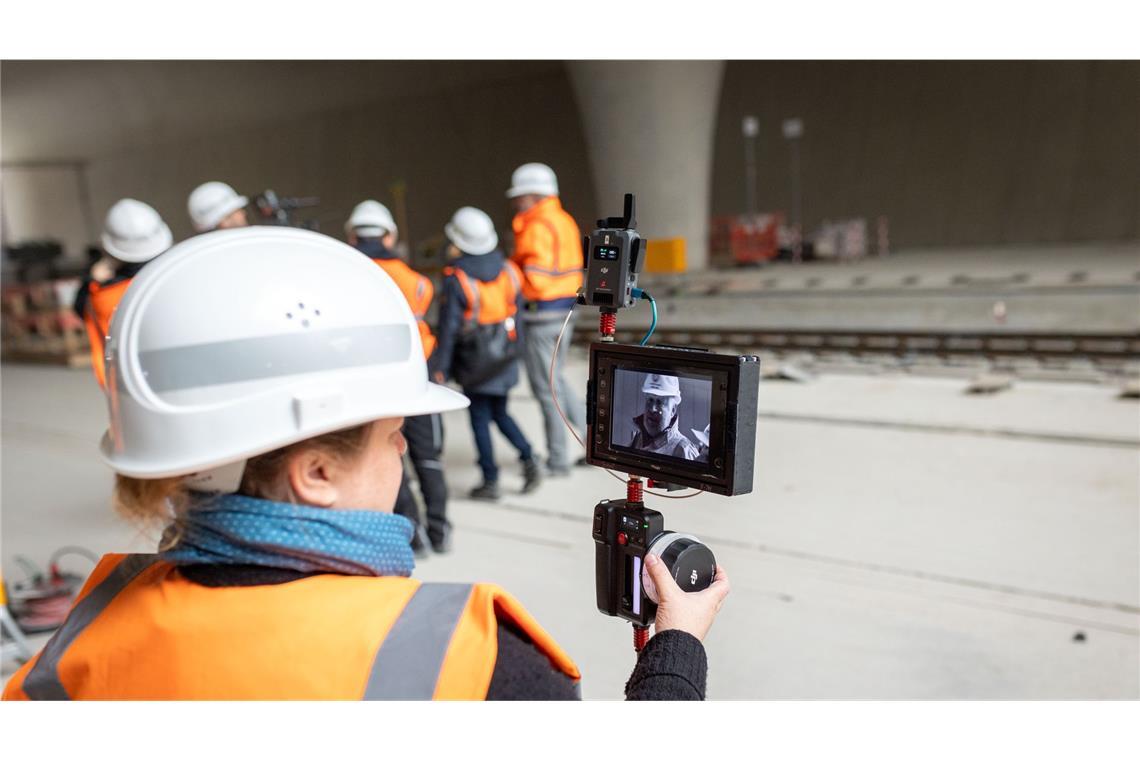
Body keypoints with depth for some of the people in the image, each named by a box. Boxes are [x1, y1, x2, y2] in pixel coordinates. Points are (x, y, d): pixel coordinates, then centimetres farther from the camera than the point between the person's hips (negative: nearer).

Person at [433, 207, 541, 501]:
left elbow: (449, 326, -14)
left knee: (480, 419, 7)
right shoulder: (507, 269, 0)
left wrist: (441, 367, -7)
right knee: (500, 413, 20)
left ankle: (490, 481, 12)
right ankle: (528, 459, 4)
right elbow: (518, 308, 6)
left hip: (475, 361, -5)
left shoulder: (456, 279, -16)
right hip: (505, 357, 5)